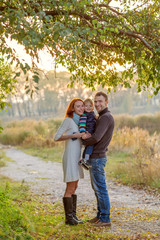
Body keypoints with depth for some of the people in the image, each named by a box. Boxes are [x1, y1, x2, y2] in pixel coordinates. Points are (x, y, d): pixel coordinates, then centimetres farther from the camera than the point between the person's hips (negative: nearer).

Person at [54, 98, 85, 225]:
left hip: (77, 157, 9)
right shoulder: (68, 120, -10)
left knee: (74, 188, 12)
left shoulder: (80, 121, 13)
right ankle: (69, 218, 3)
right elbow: (57, 137, -13)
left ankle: (73, 215, 18)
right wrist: (73, 135, -19)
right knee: (70, 189, -4)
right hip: (70, 157, -9)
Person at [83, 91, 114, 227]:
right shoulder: (102, 118, 16)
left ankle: (105, 219, 2)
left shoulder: (106, 117, -17)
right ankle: (100, 216, 24)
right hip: (94, 157, 10)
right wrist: (87, 136, -6)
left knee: (100, 188, -4)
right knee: (97, 188, 16)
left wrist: (84, 142, -6)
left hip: (97, 158, -10)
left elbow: (96, 138, -25)